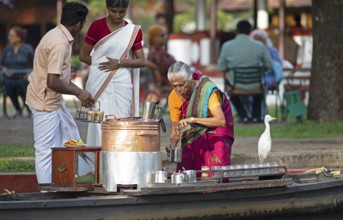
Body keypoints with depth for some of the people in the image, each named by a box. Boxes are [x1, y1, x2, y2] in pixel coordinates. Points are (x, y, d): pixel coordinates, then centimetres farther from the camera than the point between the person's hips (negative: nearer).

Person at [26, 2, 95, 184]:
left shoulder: (59, 36, 7)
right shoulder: (60, 44, -25)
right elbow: (53, 82, -28)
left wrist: (79, 92, 13)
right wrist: (78, 93, -15)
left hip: (54, 101, 11)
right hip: (45, 102, -11)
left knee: (71, 138, 19)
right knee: (46, 150, -3)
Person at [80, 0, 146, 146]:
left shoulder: (133, 31, 6)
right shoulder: (97, 26, -1)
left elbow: (142, 61, 6)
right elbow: (83, 56, 2)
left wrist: (120, 63, -8)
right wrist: (101, 64, -4)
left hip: (122, 84, 2)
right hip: (99, 83, -2)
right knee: (100, 125, -5)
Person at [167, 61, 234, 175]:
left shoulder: (208, 89, -28)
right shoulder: (174, 97, -14)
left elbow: (221, 120, -39)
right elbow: (175, 129, -6)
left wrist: (193, 119, -49)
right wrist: (172, 146, -26)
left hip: (216, 129, -4)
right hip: (193, 135, 4)